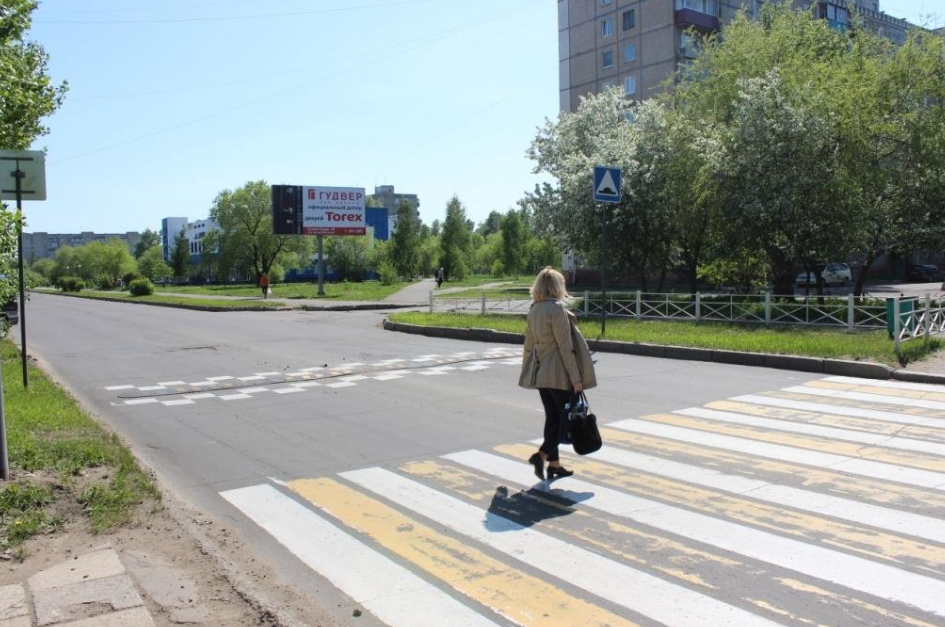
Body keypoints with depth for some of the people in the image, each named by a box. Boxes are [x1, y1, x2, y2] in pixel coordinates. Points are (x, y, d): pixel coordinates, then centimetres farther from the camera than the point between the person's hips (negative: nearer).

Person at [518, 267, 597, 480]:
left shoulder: (534, 310, 8)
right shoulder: (557, 309, -16)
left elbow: (529, 343, 14)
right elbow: (565, 346, -17)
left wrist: (528, 371, 22)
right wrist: (576, 377, -13)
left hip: (540, 373, 8)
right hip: (559, 374, -8)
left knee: (552, 417, 14)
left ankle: (554, 464, 20)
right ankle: (542, 454, -9)